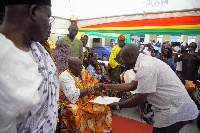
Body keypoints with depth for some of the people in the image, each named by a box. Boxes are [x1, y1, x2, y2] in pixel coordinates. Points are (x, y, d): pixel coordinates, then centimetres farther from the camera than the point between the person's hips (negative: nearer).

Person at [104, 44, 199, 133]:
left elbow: (140, 98, -22)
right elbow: (132, 85, 12)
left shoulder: (145, 67, -25)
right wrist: (109, 86, 14)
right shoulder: (144, 62, 6)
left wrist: (118, 106, -9)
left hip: (176, 112, -9)